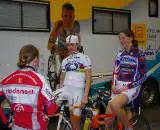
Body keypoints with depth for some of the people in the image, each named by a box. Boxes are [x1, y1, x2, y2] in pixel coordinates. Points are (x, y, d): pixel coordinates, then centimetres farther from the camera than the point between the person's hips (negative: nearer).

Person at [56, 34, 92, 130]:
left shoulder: (84, 58, -1)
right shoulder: (65, 61, 15)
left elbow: (88, 79, -7)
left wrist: (85, 96, -14)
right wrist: (60, 93, 14)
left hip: (77, 90, -4)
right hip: (66, 88, 4)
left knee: (75, 120, -2)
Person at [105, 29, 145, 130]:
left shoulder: (139, 54, -5)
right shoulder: (120, 54, 12)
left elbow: (141, 76, -8)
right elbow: (115, 72, 13)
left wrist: (126, 87, -15)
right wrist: (113, 86, -4)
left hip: (132, 87, -5)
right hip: (118, 87, 6)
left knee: (114, 105, -35)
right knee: (108, 121, -3)